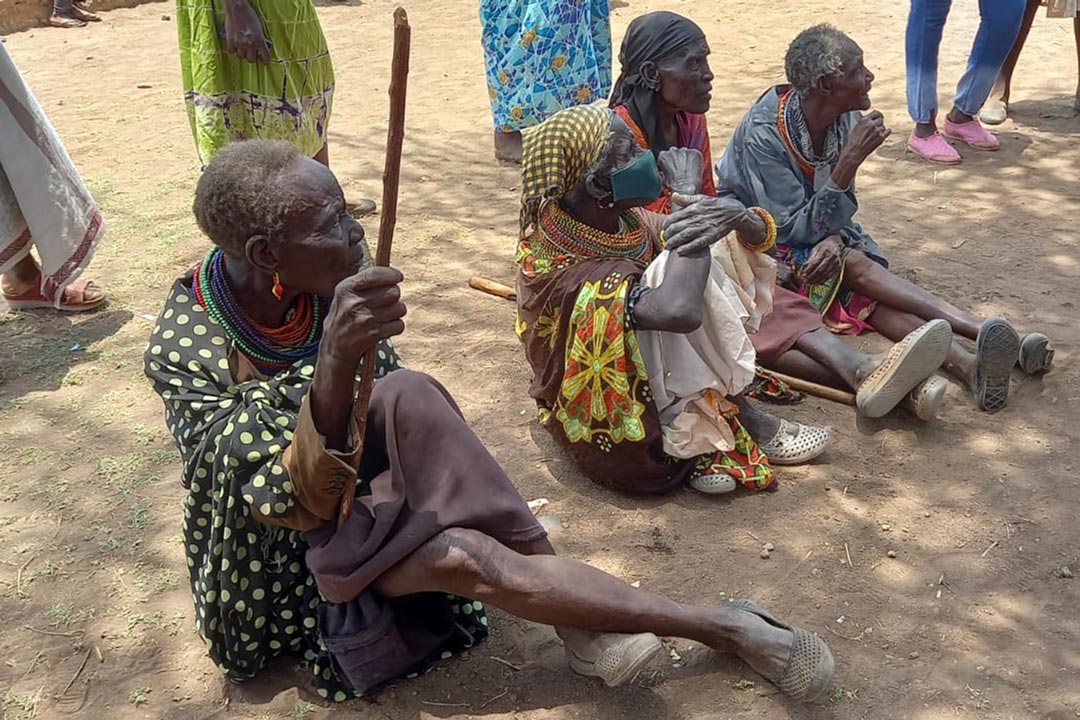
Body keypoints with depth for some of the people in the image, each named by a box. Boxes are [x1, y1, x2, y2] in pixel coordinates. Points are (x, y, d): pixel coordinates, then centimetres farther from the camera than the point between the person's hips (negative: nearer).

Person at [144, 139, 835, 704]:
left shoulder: (333, 279, -11)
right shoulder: (186, 355, -25)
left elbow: (397, 409, 1)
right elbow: (298, 501, -31)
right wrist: (333, 364, -48)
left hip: (363, 497, 4)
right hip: (282, 562, -4)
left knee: (407, 396, -28)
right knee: (460, 557, -32)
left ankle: (580, 619, -19)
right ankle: (721, 626, -20)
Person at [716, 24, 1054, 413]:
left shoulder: (843, 119, -7)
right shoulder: (763, 135, -27)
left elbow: (836, 206, 2)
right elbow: (796, 228, -27)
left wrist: (834, 238, -22)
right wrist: (851, 160, -34)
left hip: (816, 230, 6)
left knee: (867, 292, -23)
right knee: (856, 266, -29)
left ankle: (968, 365, -44)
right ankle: (985, 333, -37)